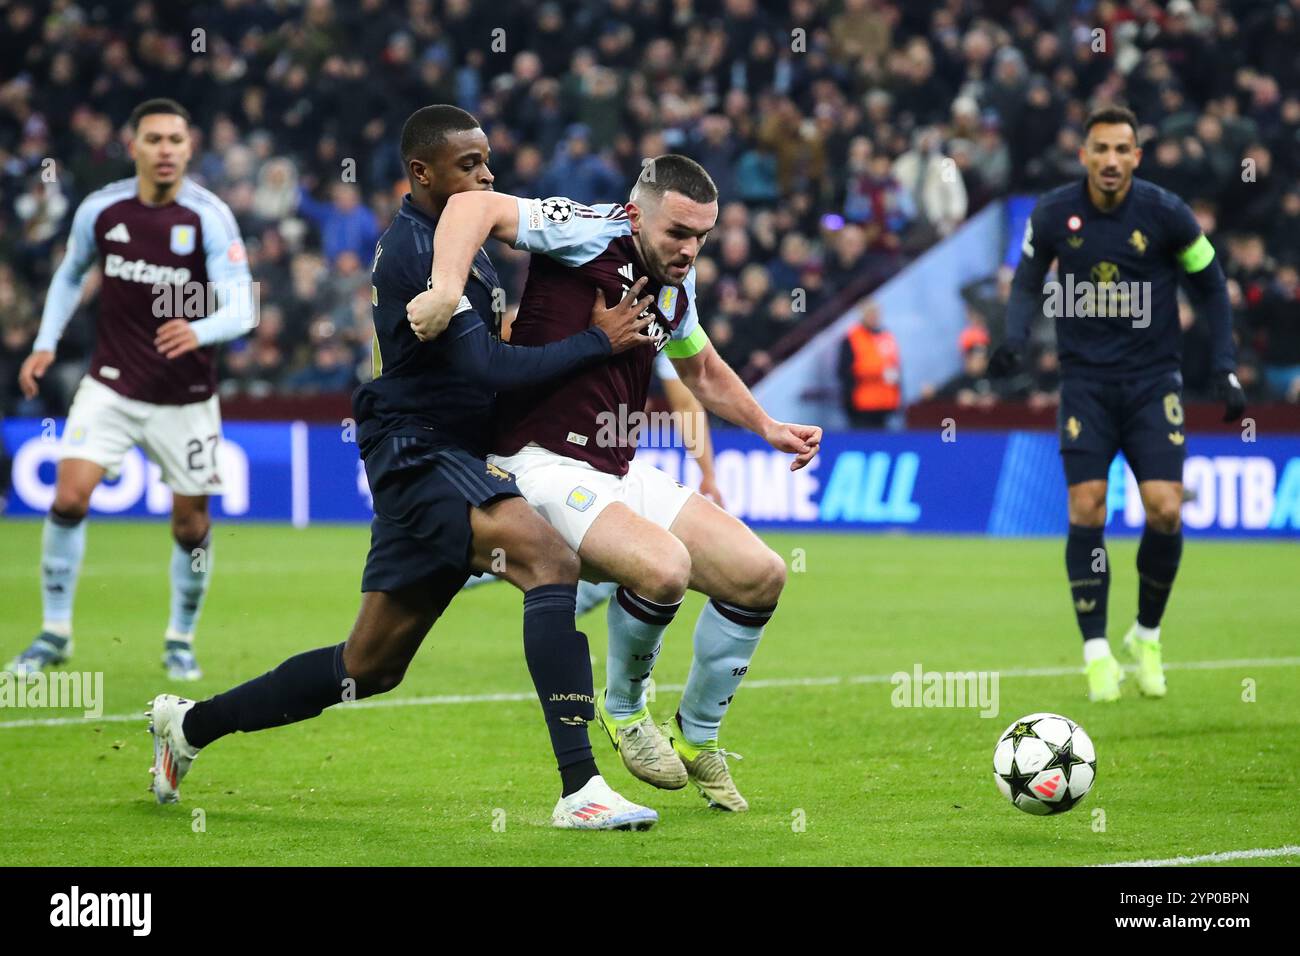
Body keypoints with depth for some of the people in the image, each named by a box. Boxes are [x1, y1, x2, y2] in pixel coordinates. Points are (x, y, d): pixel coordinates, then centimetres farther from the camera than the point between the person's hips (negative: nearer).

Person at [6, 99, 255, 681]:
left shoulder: (210, 217, -15)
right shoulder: (99, 210, -6)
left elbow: (241, 309, -22)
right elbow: (71, 273, 15)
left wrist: (199, 331, -43)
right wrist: (46, 343, 7)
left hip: (185, 396, -1)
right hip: (111, 385, 1)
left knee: (191, 524, 4)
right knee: (69, 497, -13)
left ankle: (180, 639, 27)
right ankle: (54, 634, 2)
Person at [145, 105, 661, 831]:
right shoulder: (416, 251, -15)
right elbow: (488, 368, -22)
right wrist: (598, 341, -18)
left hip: (443, 462, 10)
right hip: (422, 452, -10)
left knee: (368, 668, 15)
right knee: (551, 559, -31)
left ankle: (189, 725, 31)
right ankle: (580, 790, -39)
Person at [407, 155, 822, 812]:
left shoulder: (676, 285, 11)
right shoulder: (591, 233, -13)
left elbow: (702, 372, 32)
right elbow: (473, 205, -25)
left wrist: (769, 428, 26)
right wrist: (447, 289, -40)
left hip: (621, 473, 8)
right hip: (544, 463, -8)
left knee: (760, 576, -1)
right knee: (662, 566, -32)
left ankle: (696, 737, 19)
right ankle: (623, 708, -2)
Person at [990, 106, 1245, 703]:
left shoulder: (1165, 213, -8)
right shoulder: (1053, 214, -6)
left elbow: (1210, 284, 4)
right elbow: (1027, 282, 9)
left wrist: (1225, 368, -1)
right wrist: (1014, 339, -10)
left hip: (1153, 381, 0)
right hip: (1086, 380, 1)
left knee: (1165, 511, -11)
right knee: (1086, 508, -10)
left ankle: (1146, 637, 12)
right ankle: (1096, 652, 1)